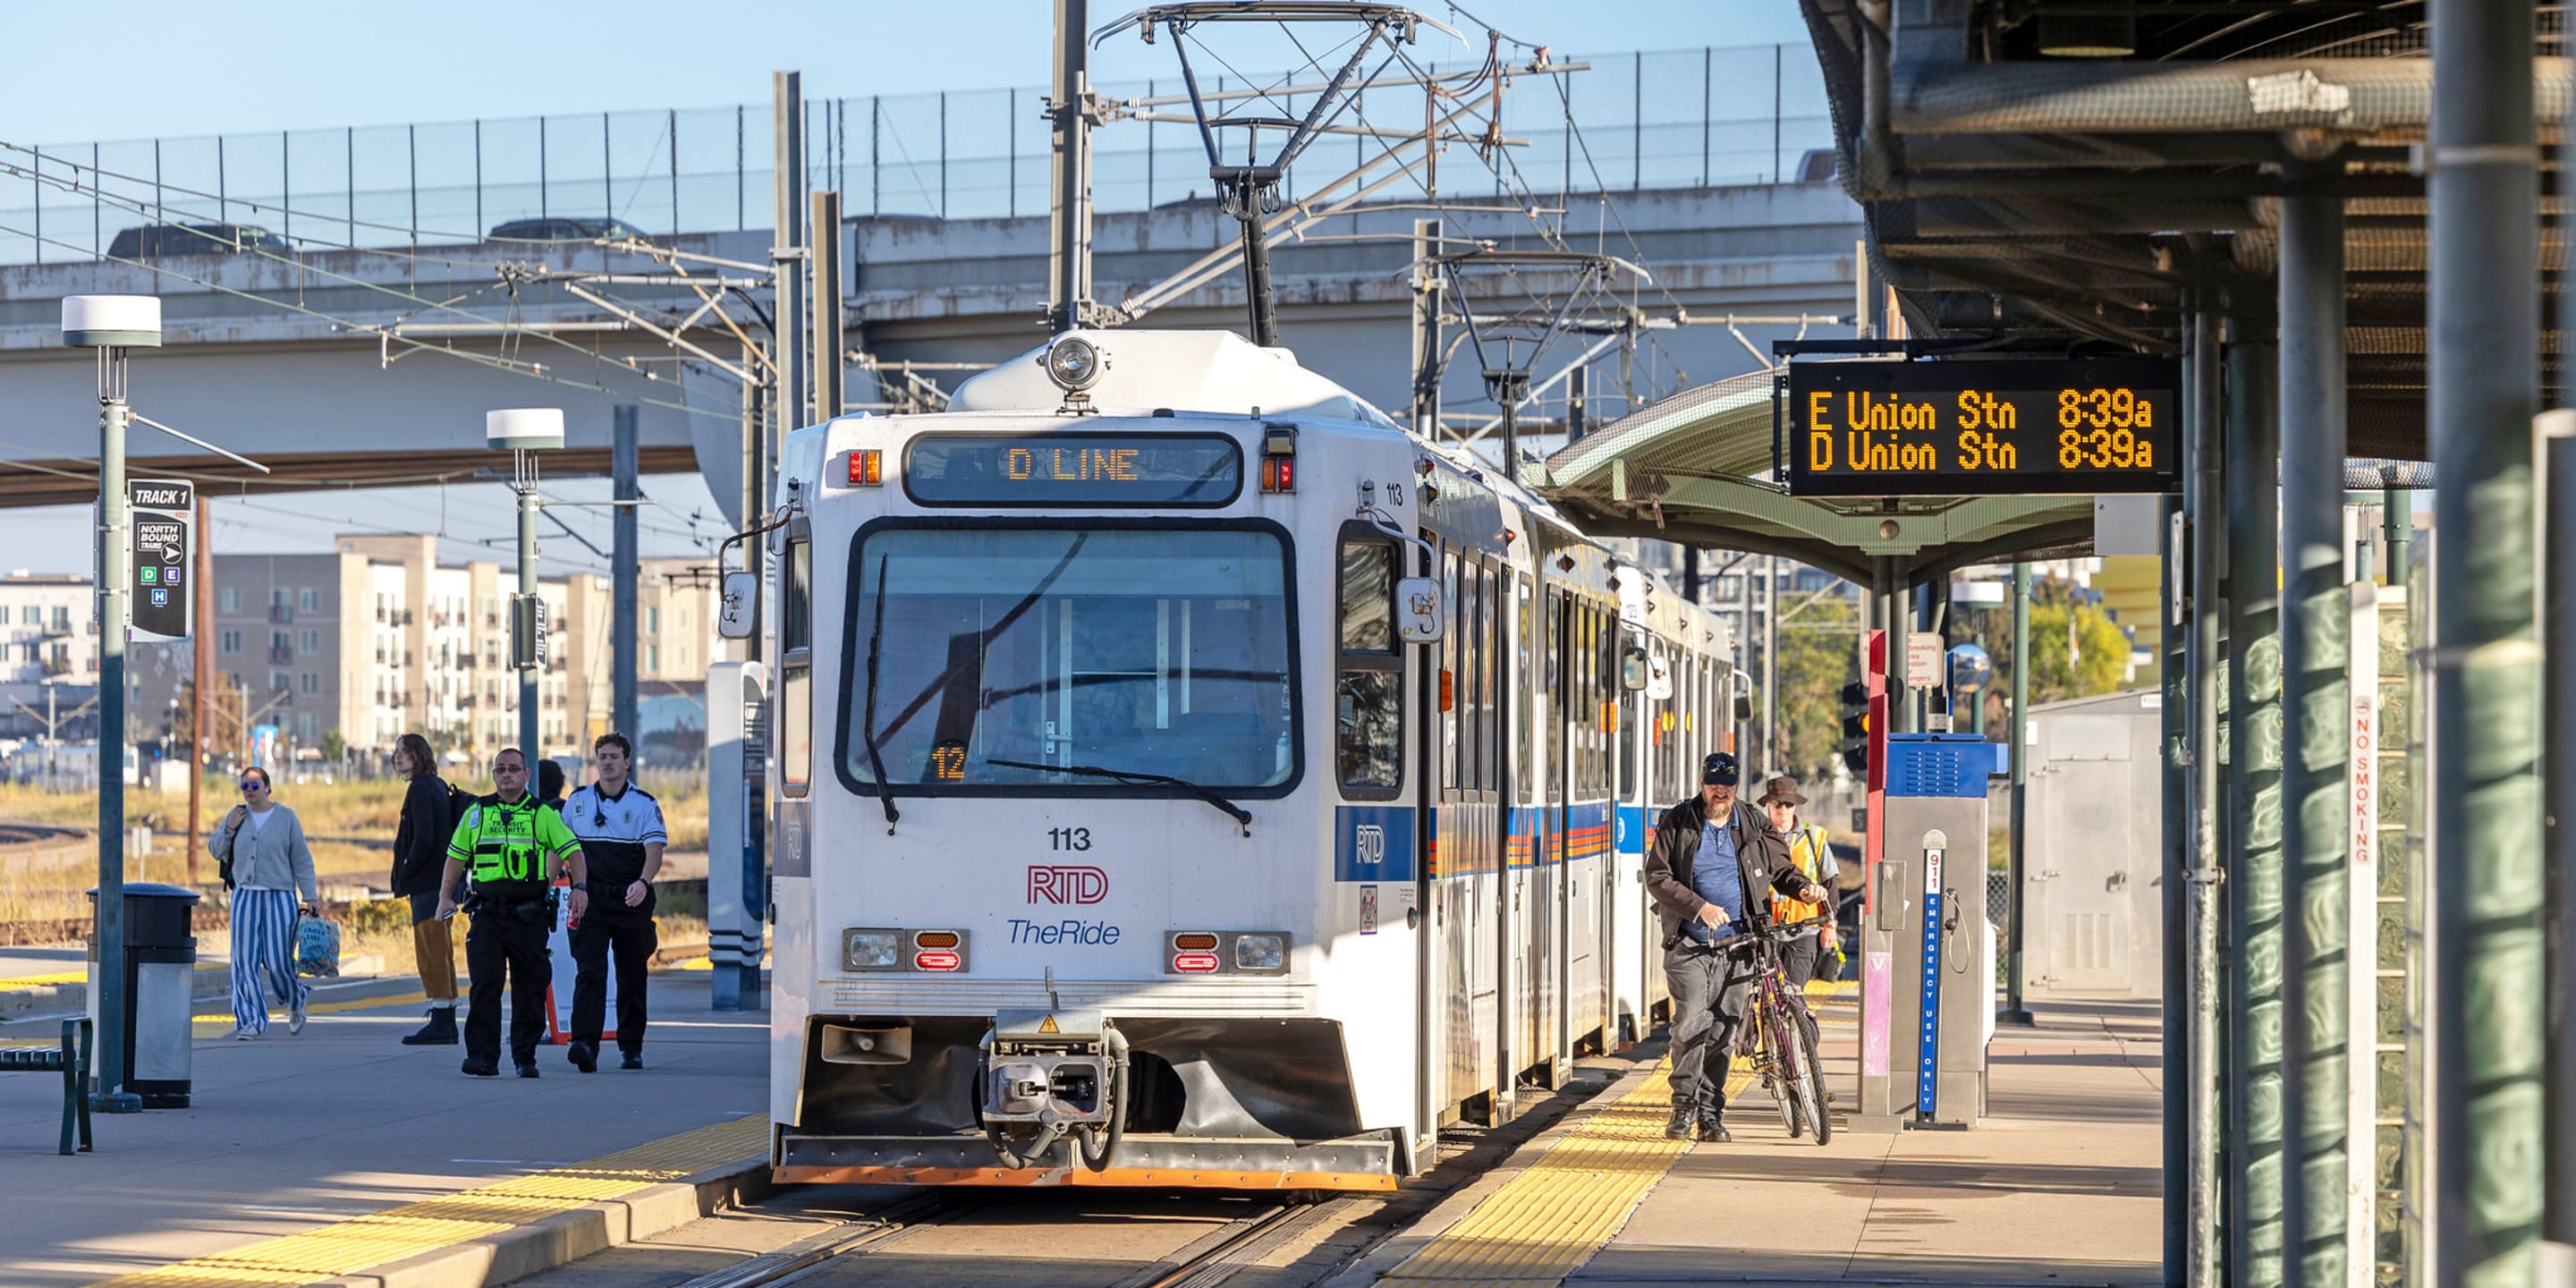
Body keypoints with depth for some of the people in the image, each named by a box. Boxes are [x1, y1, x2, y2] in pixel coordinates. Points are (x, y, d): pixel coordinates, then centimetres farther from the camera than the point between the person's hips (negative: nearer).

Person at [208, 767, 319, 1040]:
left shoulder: (286, 818, 1)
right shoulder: (237, 816, 9)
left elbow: (302, 860, 2)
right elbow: (215, 850, 14)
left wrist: (309, 897, -3)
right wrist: (228, 830, -5)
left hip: (279, 897, -3)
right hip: (244, 896, 3)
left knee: (278, 961, -6)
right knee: (245, 961, -4)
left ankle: (296, 1001, 24)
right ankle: (250, 1020, 0)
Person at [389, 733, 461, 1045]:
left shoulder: (421, 789, -12)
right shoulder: (439, 786, 16)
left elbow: (423, 839, -21)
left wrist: (405, 875, -11)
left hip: (427, 881, -10)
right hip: (442, 880, 10)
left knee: (431, 952, -9)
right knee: (440, 951, 12)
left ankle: (440, 1022, -10)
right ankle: (447, 1020, 15)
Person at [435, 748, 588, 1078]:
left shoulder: (542, 814, 4)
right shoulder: (477, 813, 11)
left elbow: (572, 850, 5)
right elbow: (456, 856, 19)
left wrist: (579, 887, -10)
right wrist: (446, 896, 11)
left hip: (529, 915, -1)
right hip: (488, 913, 1)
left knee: (529, 989, 4)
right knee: (484, 985, -9)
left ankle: (525, 1057, 14)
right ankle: (482, 1057, -10)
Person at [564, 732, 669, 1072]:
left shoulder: (644, 804, 1)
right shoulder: (578, 801, 9)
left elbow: (655, 850, -10)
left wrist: (643, 882, -28)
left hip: (631, 900, 0)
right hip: (590, 900, 0)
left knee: (632, 976, 8)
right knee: (589, 970, -14)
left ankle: (631, 1047, 21)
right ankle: (585, 1044, -26)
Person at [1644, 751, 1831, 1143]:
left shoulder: (1753, 827, 7)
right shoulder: (1676, 824, 0)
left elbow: (1779, 867, 18)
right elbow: (1657, 878, -5)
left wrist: (1803, 887, -4)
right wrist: (1699, 907, -17)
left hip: (1736, 946, 2)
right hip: (1689, 946, -2)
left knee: (1723, 1032, 3)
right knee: (1691, 1023, -15)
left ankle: (1710, 1114, 13)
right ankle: (1684, 1107, -2)